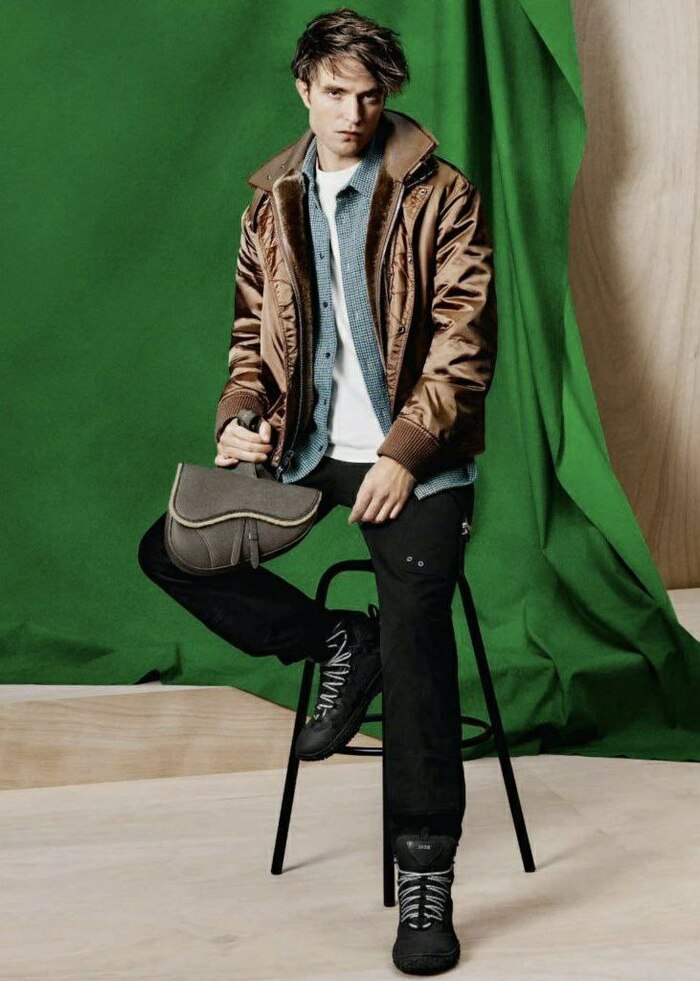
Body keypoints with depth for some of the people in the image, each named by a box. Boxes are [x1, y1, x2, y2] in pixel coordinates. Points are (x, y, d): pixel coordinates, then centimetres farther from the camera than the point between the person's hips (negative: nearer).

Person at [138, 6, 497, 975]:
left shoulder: (440, 196, -2)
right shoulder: (272, 204, 12)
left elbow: (464, 343, -8)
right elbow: (253, 333, 18)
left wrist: (405, 453, -20)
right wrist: (240, 415, -4)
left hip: (412, 455, -5)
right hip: (306, 450, 5)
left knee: (414, 614, -26)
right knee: (171, 549, -9)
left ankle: (426, 878, -20)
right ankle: (337, 644, 6)